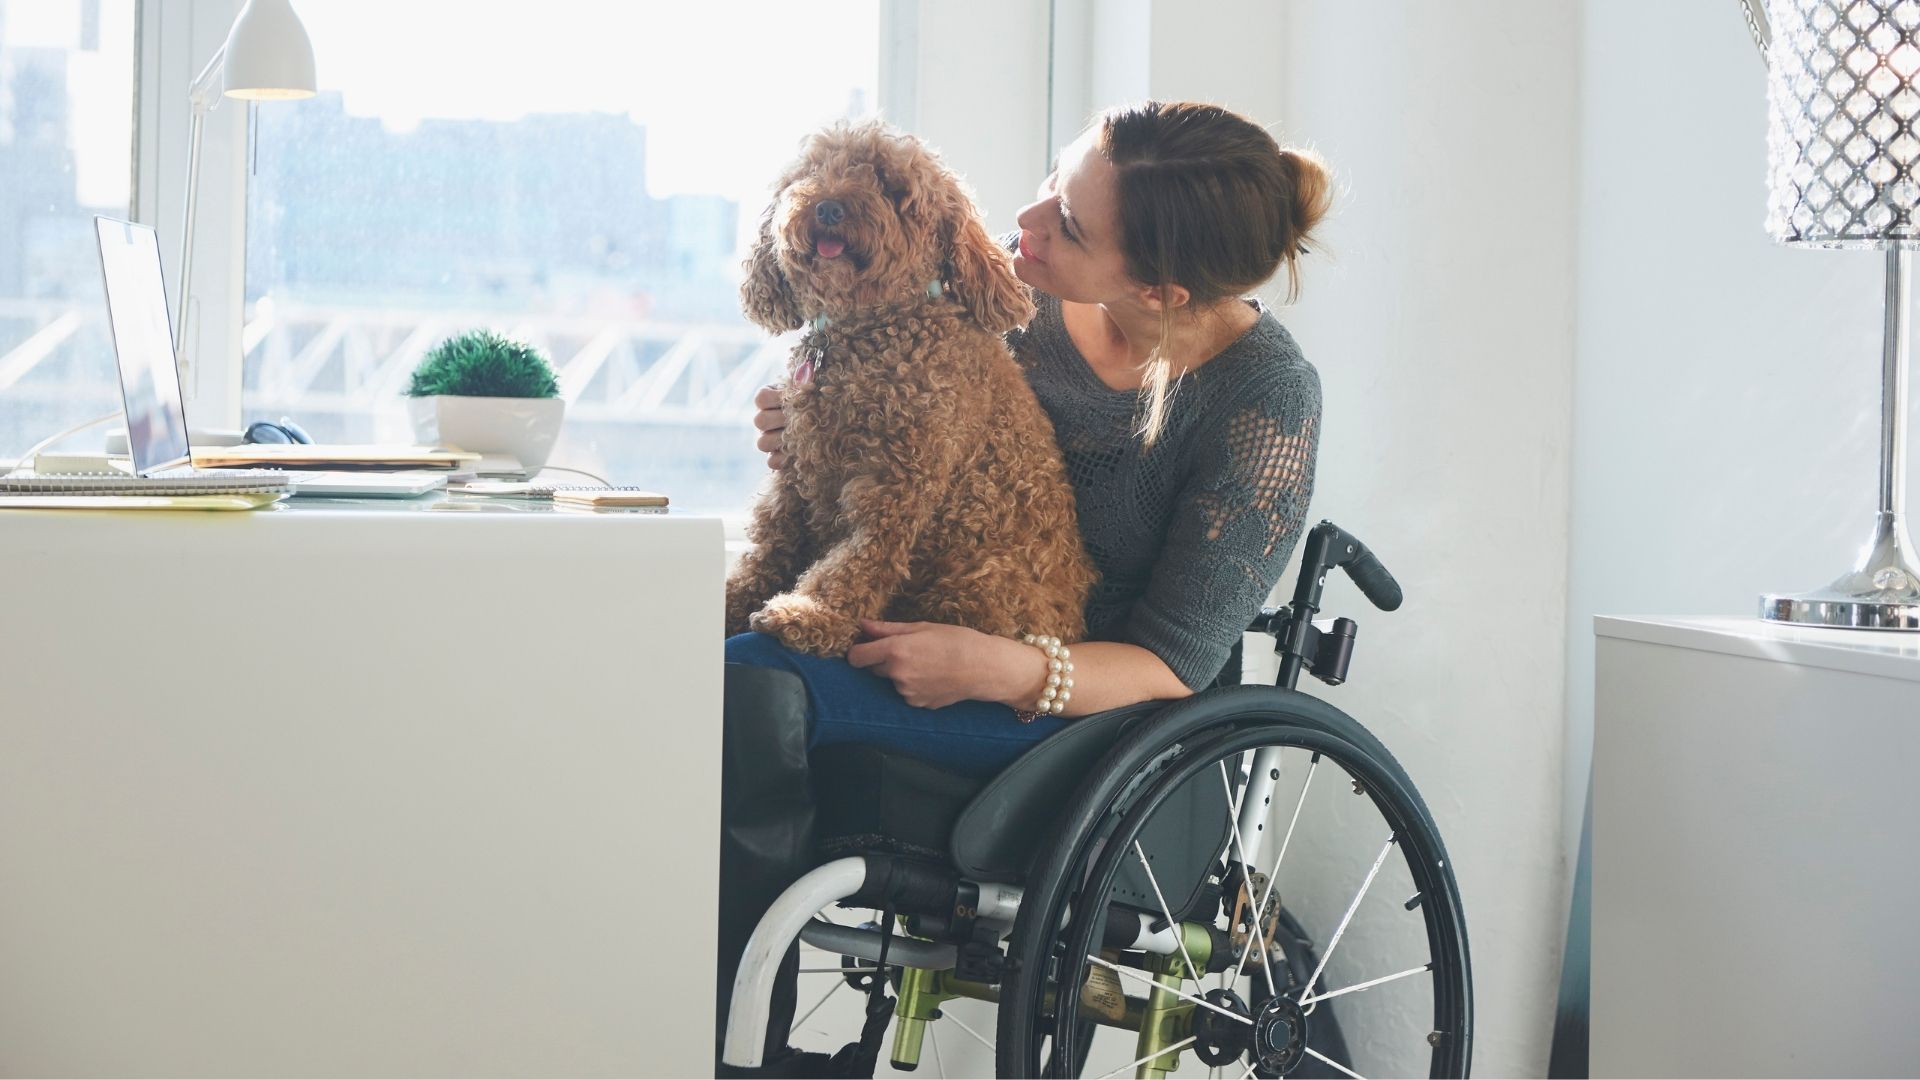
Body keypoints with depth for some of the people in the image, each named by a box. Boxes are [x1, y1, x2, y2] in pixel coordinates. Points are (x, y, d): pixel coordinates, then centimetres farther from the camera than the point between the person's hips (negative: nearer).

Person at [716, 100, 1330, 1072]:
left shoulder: (1265, 400, -14)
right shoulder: (1032, 300, 1)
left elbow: (1173, 665, -13)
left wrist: (999, 670, -30)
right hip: (938, 636, 6)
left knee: (750, 688, -29)